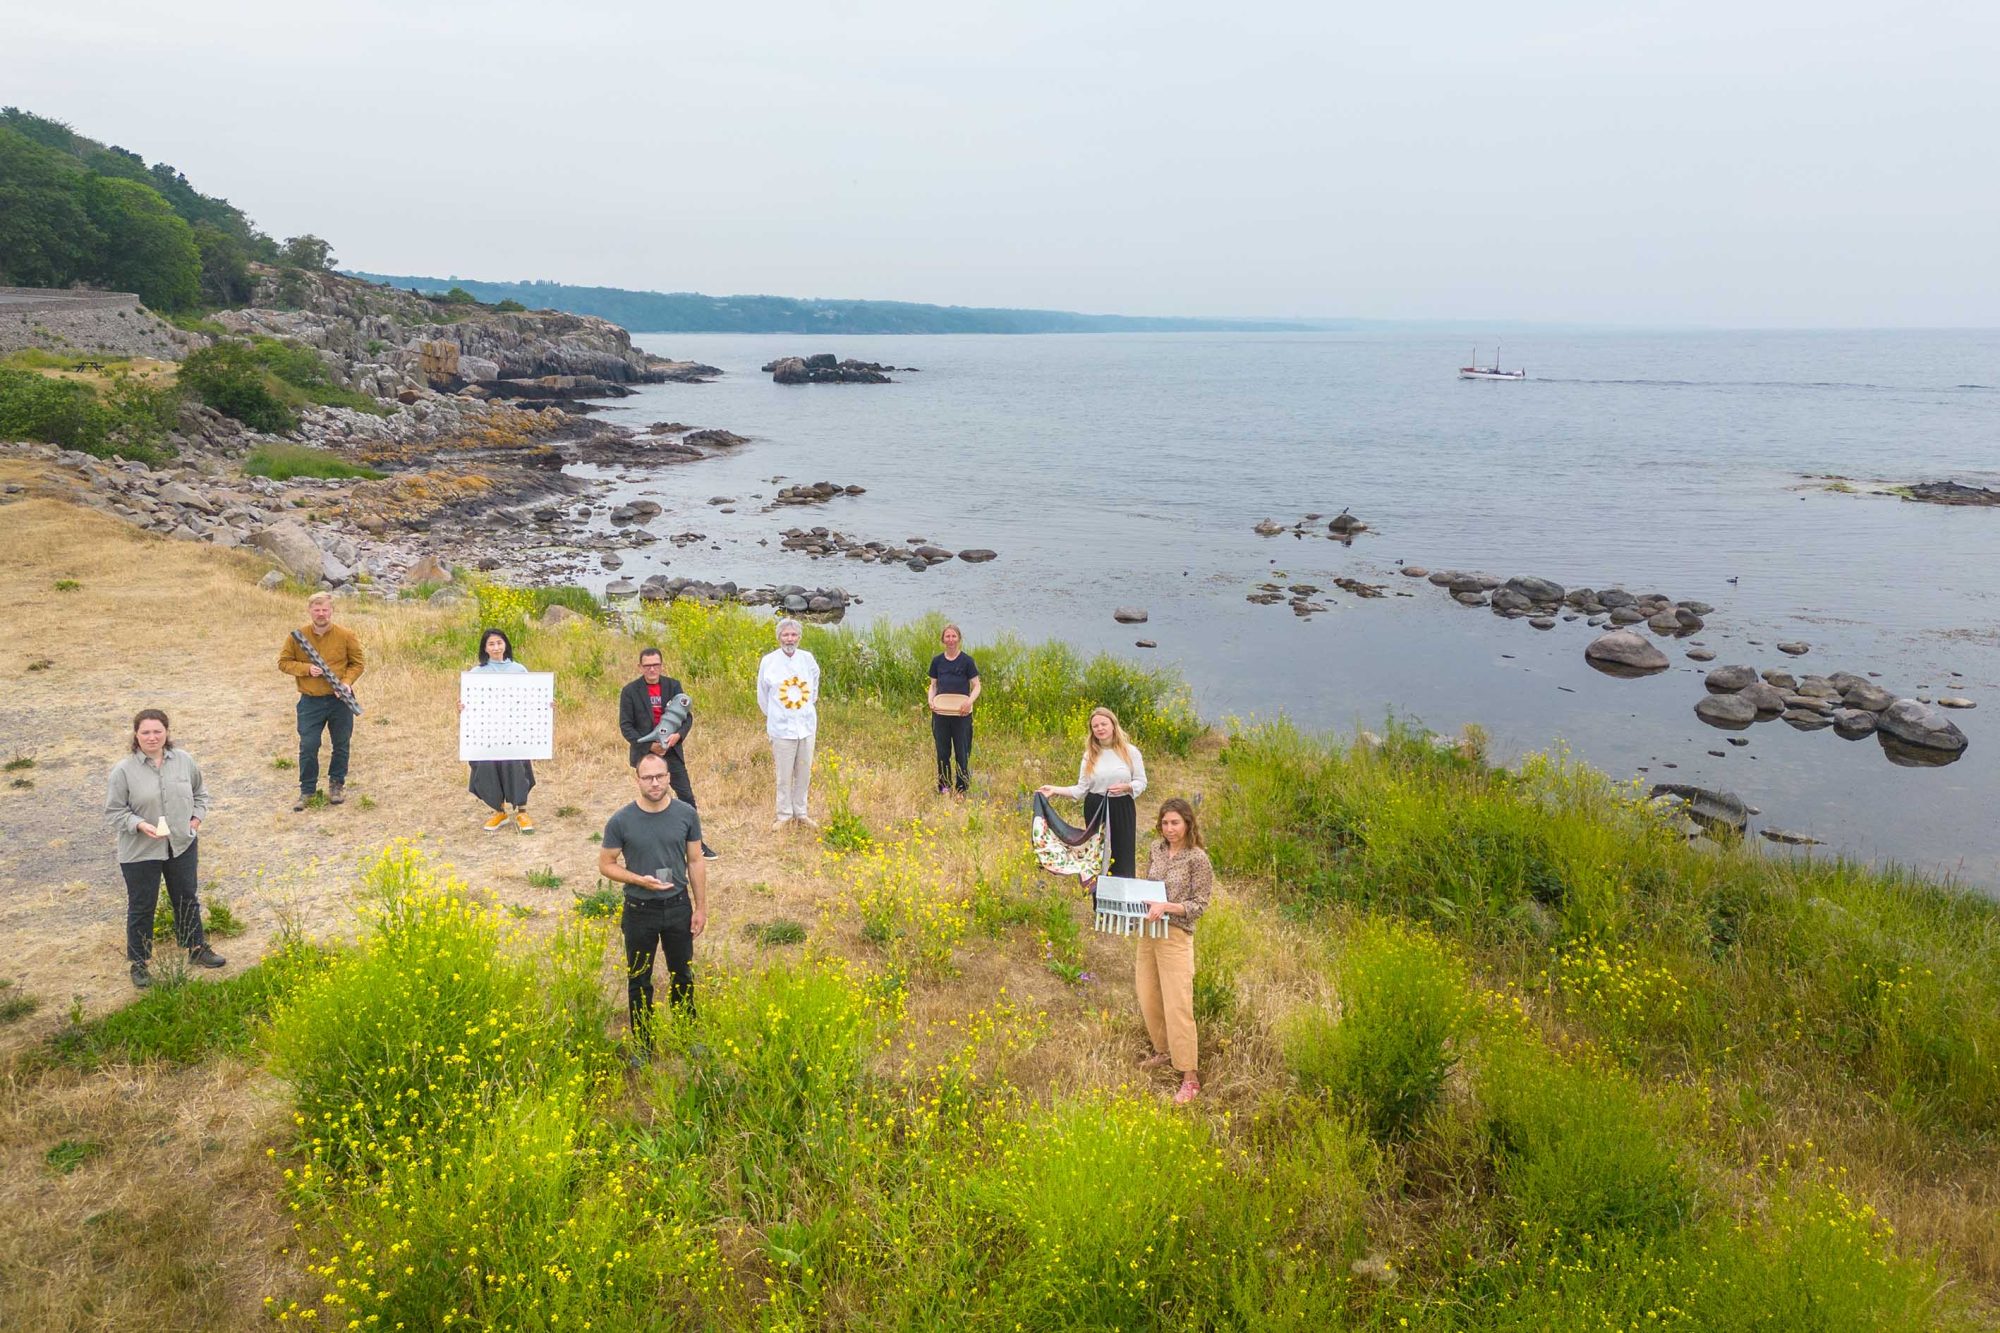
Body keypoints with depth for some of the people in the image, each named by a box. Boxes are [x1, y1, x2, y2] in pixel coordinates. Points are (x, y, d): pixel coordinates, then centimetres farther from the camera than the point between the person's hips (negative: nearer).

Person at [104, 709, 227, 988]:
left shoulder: (184, 760, -3)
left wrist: (196, 819, 2)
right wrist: (140, 825, -23)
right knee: (141, 908, 9)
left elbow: (200, 793, 14)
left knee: (187, 900, 18)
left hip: (183, 846, 3)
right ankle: (139, 963, 24)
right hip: (140, 852, -3)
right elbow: (114, 811, -8)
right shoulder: (124, 770, -14)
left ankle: (197, 949, 35)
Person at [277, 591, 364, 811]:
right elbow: (283, 662, 2)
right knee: (308, 747, -1)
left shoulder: (346, 635, -6)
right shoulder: (297, 636, -5)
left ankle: (337, 783, 29)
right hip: (310, 702, 0)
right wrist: (307, 669, -15)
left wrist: (346, 682, -15)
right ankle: (307, 790, 13)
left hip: (340, 701, 0)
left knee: (341, 744, 11)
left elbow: (357, 663, 2)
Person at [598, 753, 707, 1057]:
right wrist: (640, 880, -20)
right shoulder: (621, 821, -13)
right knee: (639, 981, 12)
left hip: (678, 908, 1)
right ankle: (642, 1046, 28)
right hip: (640, 912, -1)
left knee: (682, 975, 16)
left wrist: (701, 907, 0)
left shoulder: (686, 814, -8)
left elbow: (695, 862, 0)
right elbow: (605, 865, -4)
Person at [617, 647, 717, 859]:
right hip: (645, 753, -2)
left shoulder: (673, 686, 1)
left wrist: (678, 735, -18)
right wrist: (649, 745, -17)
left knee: (687, 796, 1)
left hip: (672, 751, 2)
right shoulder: (630, 691, -6)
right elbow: (625, 725, -7)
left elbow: (687, 715, 2)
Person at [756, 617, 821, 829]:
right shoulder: (769, 661, -8)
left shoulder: (807, 658, -2)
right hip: (781, 726, -3)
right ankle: (783, 815, 18)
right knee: (784, 775, 3)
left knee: (804, 773, 11)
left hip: (807, 724, 3)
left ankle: (800, 812, 26)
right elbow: (763, 695, 7)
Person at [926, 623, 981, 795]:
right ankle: (943, 787, 19)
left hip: (961, 714, -3)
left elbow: (976, 686, -2)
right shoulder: (937, 661, 5)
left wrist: (970, 701, -19)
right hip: (940, 713, 3)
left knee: (962, 752, 2)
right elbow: (933, 685, 12)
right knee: (942, 752, 8)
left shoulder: (967, 660, -4)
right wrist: (931, 700, -7)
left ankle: (961, 789, 13)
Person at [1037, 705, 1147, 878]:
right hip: (1095, 810, 2)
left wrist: (1125, 787, -17)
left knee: (1122, 860, -2)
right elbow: (1082, 789, 3)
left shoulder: (1130, 751, -1)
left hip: (1122, 810, -2)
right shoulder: (1089, 755, 5)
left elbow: (1141, 782, 2)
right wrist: (1055, 790, -7)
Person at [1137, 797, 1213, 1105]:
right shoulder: (1156, 850, 6)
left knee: (1177, 1006, -7)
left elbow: (1200, 905, -10)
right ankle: (1162, 1052, 36)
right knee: (1148, 998, 14)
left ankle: (1190, 1077, 0)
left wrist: (1166, 907, -23)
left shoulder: (1197, 858, -11)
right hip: (1148, 932, 6)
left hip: (1176, 936, -6)